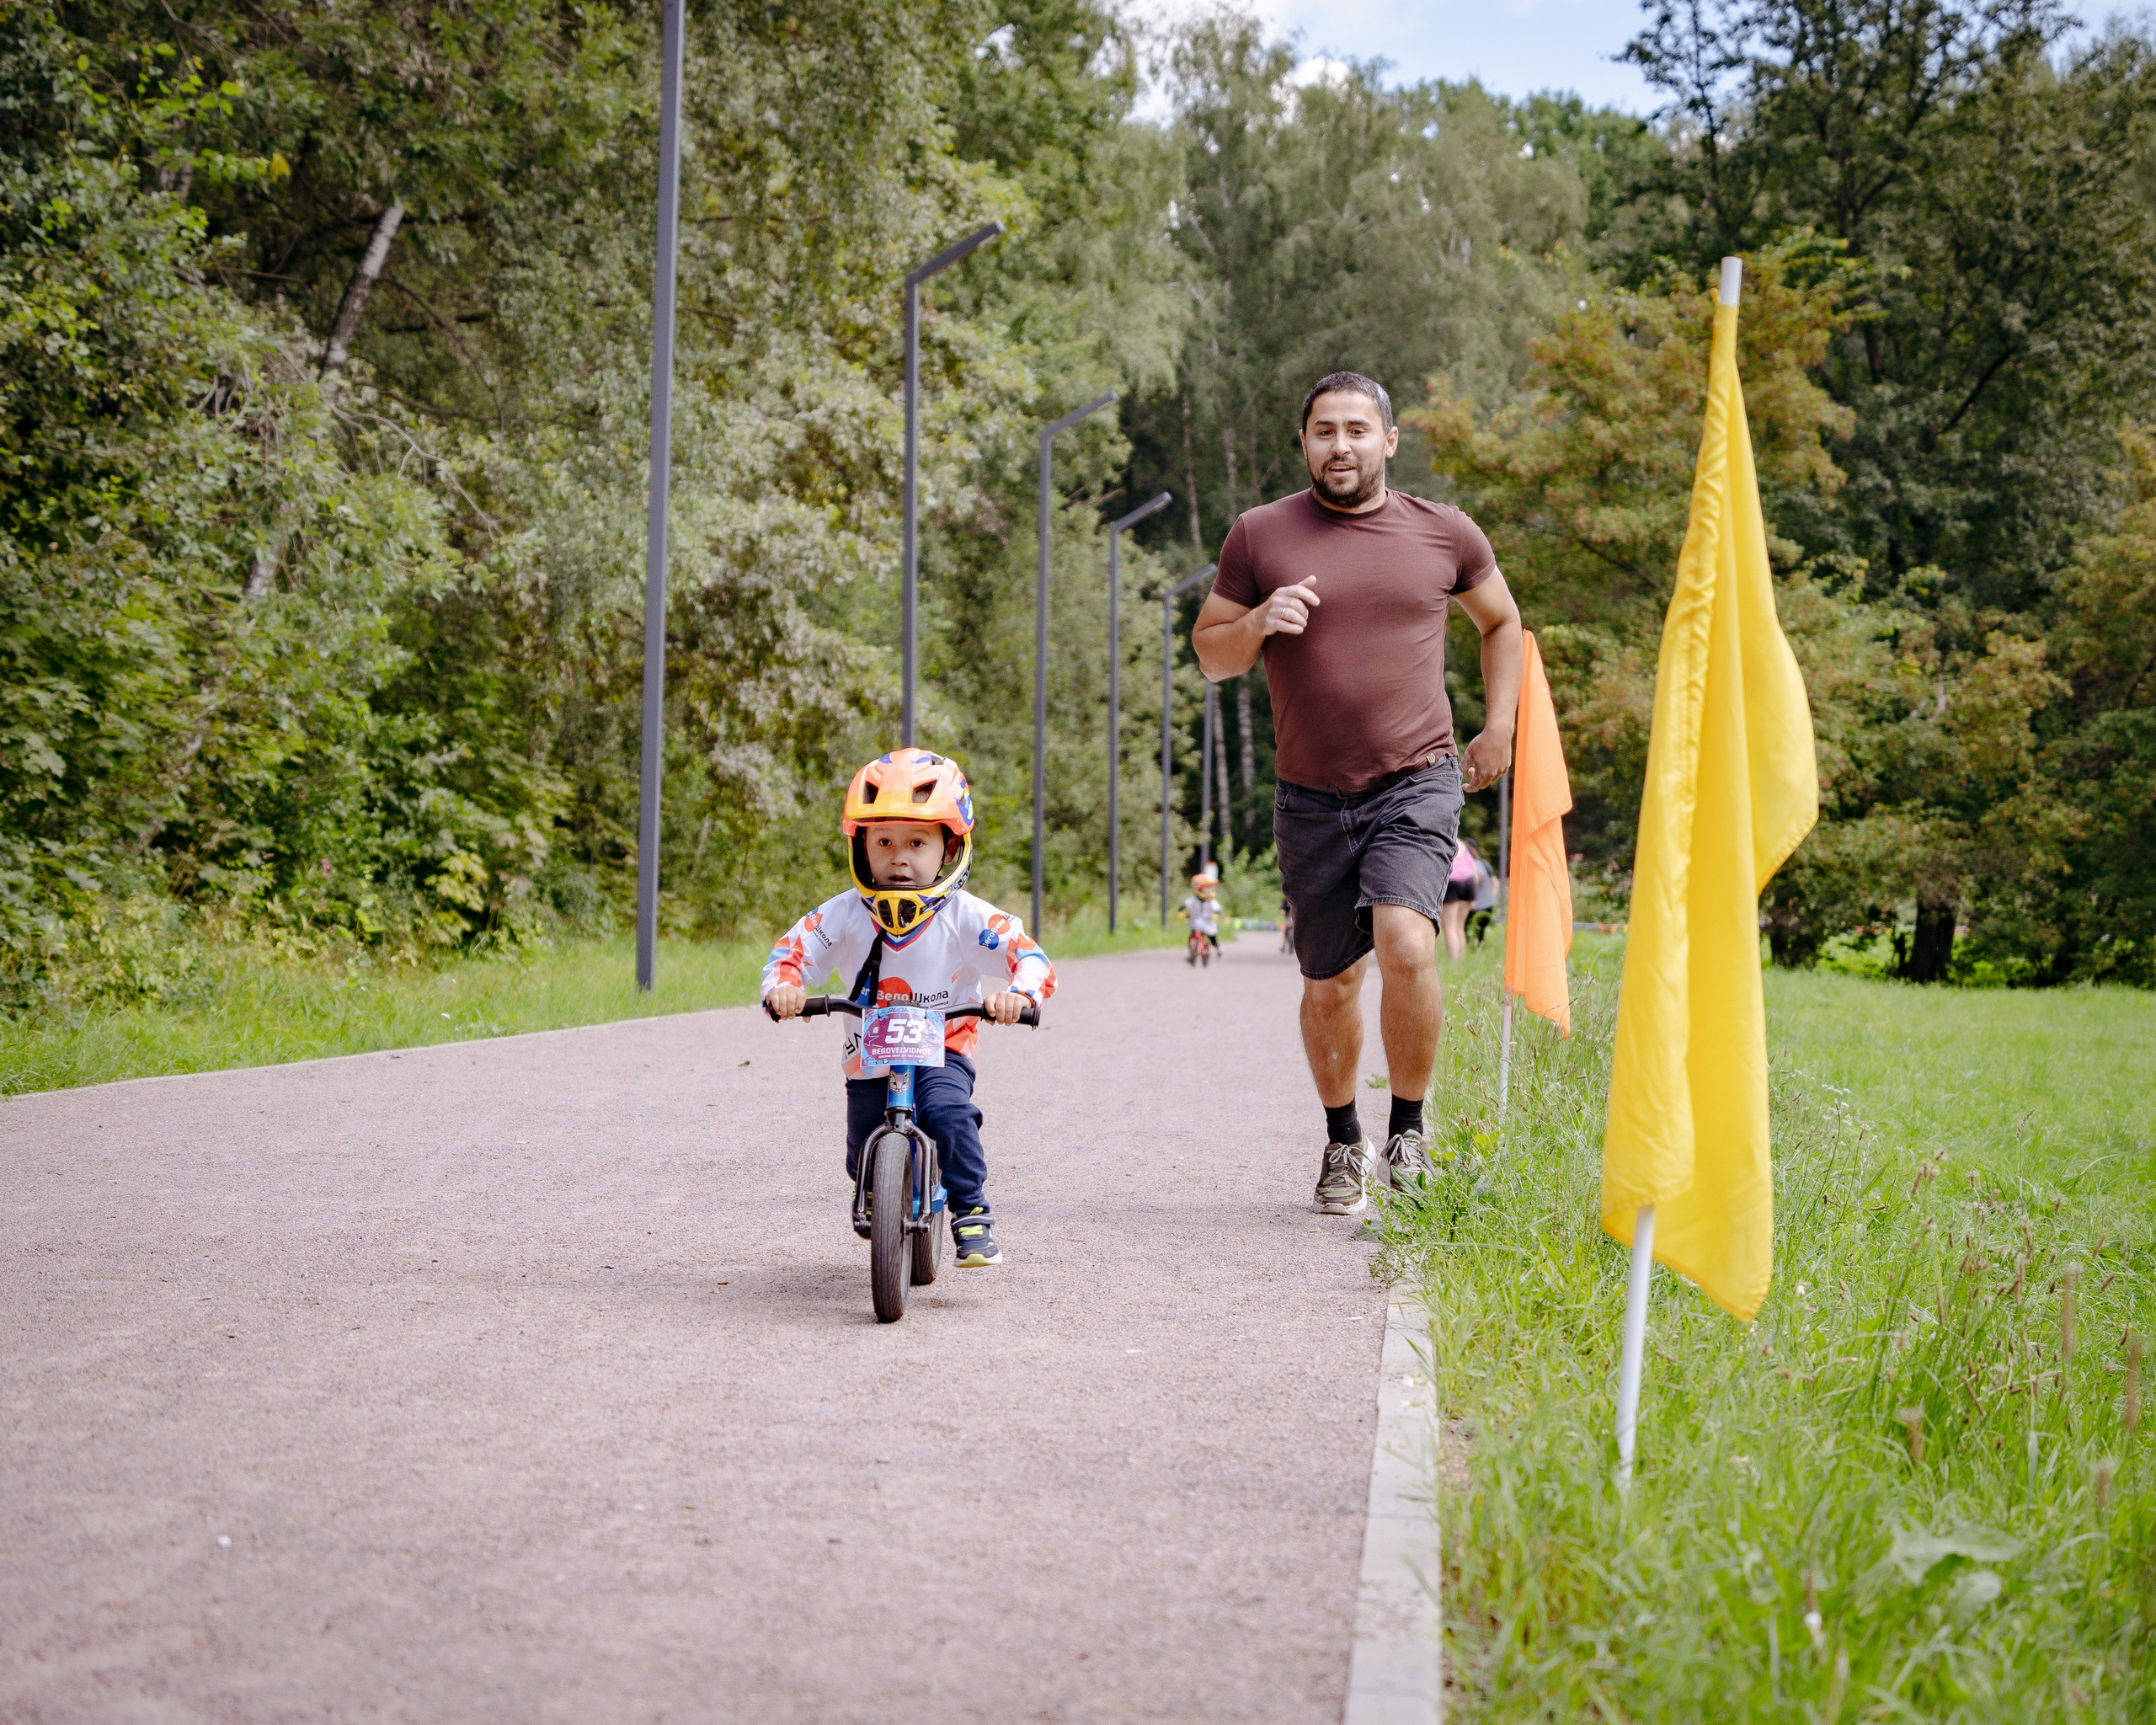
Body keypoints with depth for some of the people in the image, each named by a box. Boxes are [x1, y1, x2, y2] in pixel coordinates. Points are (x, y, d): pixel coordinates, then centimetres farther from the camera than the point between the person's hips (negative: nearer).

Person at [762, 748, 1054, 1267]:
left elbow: (1028, 956, -18)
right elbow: (791, 951, -7)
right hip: (868, 1060, 3)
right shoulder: (843, 917, -9)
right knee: (866, 1162, 7)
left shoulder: (966, 918, -14)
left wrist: (1017, 992, -41)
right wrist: (783, 987, -30)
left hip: (941, 1050, -2)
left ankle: (971, 1215, -15)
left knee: (948, 1111, -32)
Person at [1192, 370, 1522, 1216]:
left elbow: (1502, 620, 22)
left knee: (1406, 945, -24)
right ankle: (1343, 1145, 32)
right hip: (1311, 797, 2)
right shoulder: (1259, 535, 2)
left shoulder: (1445, 533, 4)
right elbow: (1209, 653, 8)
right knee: (1328, 986, 9)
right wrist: (1258, 624, -13)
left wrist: (1499, 728, 13)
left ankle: (1408, 1131, -5)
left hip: (1418, 782, -1)